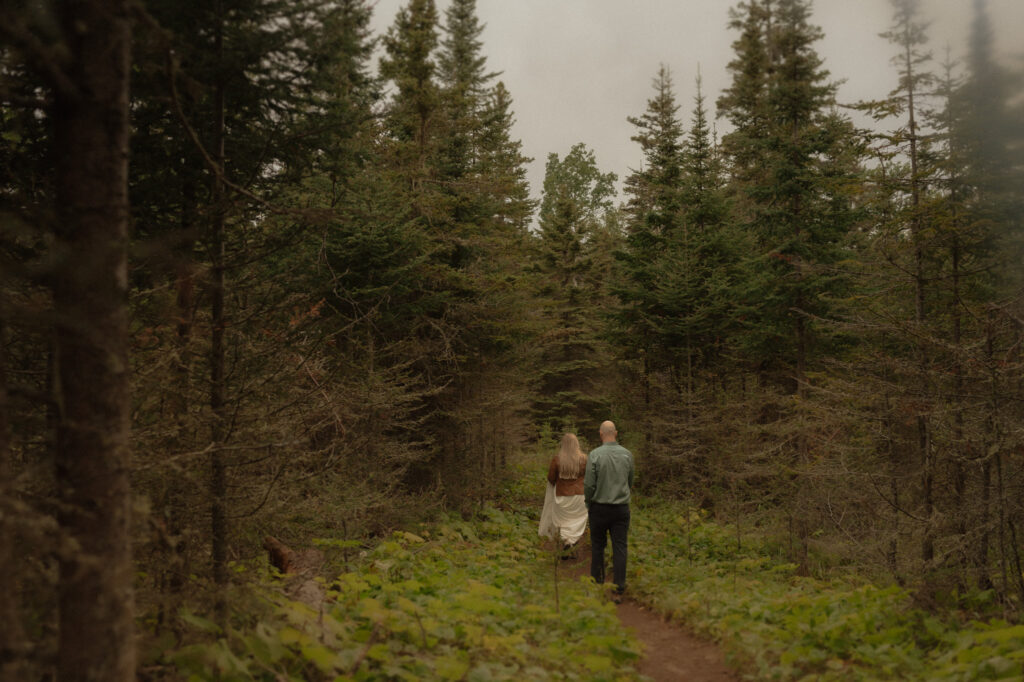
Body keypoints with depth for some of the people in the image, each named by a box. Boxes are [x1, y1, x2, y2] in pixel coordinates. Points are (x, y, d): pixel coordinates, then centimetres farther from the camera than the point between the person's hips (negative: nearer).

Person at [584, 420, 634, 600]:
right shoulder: (627, 454, -2)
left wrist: (588, 503, 6)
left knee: (598, 546, 14)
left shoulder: (595, 454, -12)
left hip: (599, 507, -2)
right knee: (620, 548, 2)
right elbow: (630, 482, 10)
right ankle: (618, 590, 0)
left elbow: (589, 484, -11)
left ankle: (597, 583, 22)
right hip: (621, 508, 2)